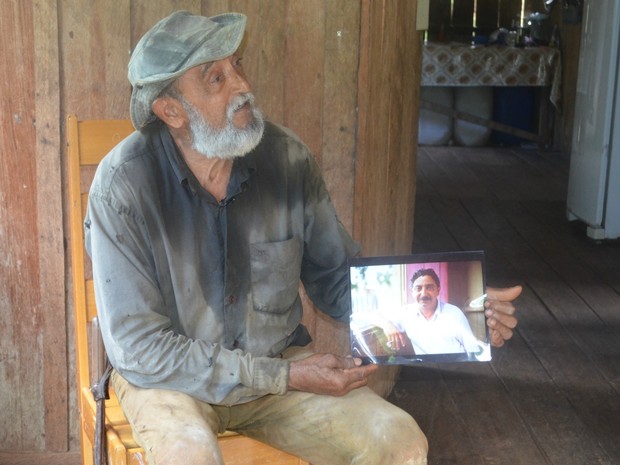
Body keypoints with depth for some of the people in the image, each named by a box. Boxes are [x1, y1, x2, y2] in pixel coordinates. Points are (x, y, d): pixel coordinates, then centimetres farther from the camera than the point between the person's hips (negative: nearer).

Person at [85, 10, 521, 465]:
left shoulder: (286, 156, -7)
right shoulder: (123, 184, -19)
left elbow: (340, 282, 3)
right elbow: (139, 347, -18)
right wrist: (285, 377, -21)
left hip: (280, 363, 4)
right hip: (169, 377, -3)